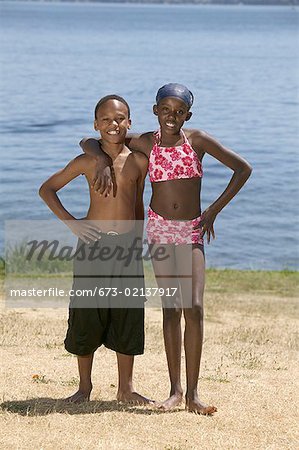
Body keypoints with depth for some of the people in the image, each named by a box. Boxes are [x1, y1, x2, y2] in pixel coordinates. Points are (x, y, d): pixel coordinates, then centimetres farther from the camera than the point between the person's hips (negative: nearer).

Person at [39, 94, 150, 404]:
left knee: (128, 316, 6)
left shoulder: (139, 161, 3)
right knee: (87, 315, 3)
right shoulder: (87, 161, -3)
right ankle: (84, 387, 17)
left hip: (127, 245, 2)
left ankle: (126, 388, 17)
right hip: (93, 243, -2)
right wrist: (70, 222, -4)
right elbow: (47, 188, 5)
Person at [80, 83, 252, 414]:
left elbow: (243, 168, -1)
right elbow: (87, 142, 8)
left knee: (194, 308, -10)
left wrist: (214, 209, -3)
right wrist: (103, 161, -13)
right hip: (159, 228, 1)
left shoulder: (198, 140, -5)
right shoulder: (144, 143, -1)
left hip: (191, 231, -1)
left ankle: (192, 393, -5)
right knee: (171, 310, 0)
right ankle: (175, 389, 6)